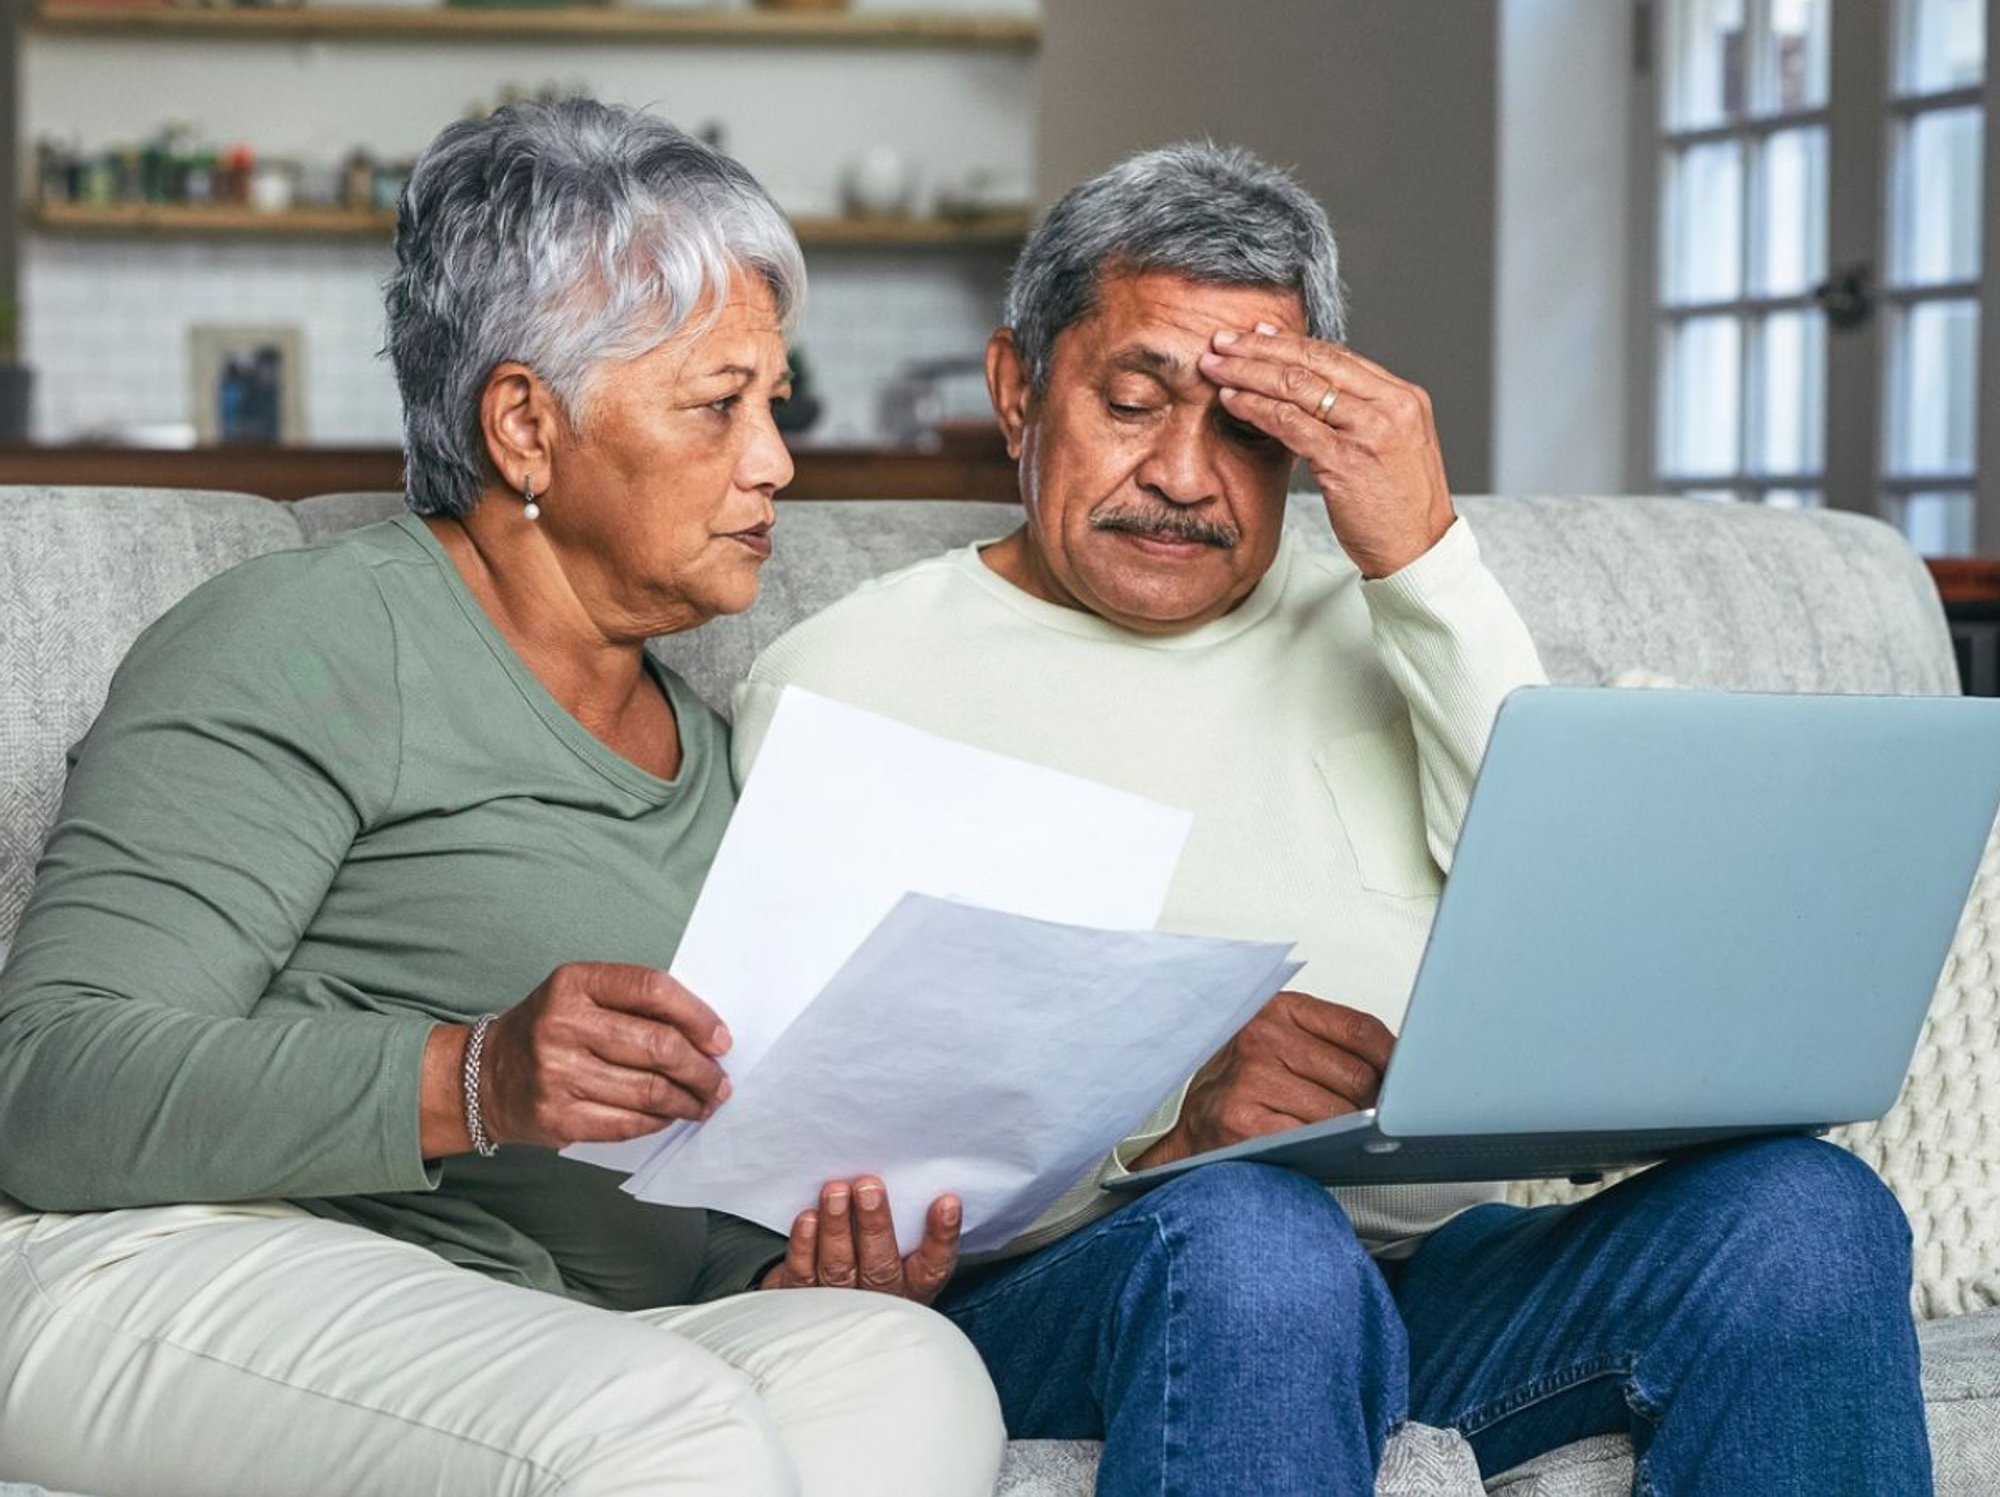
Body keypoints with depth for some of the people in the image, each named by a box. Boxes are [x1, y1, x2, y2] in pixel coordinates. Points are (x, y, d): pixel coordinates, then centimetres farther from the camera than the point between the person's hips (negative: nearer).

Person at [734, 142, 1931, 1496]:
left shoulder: (1375, 631, 20)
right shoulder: (845, 681, 7)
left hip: (1435, 1273, 4)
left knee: (1804, 1210, -24)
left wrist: (1429, 562, -3)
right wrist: (1160, 1126, -20)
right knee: (1249, 1235, -39)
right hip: (1059, 1290, -4)